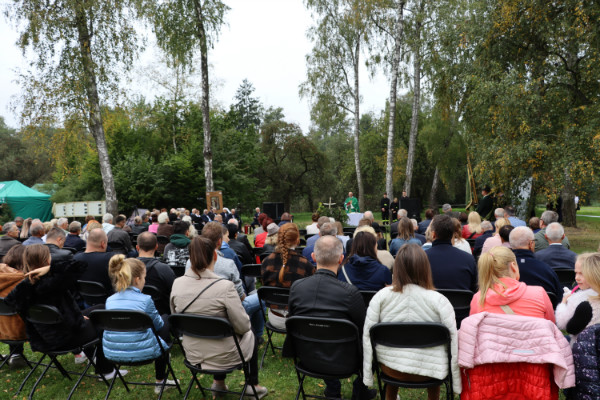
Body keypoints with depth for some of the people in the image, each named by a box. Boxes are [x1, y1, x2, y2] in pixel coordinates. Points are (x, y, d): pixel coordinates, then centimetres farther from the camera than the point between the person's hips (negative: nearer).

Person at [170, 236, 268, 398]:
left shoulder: (177, 284, -12)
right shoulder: (225, 286, -27)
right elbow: (243, 326, -20)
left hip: (192, 355, 5)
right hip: (222, 357, -4)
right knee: (250, 335, 28)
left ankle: (219, 382, 41)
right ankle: (253, 386, 39)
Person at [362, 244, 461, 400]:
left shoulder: (381, 296, -12)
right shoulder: (439, 300, -16)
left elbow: (367, 336, -7)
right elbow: (453, 340, -11)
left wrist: (367, 376, 4)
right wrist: (457, 383, 2)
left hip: (390, 369, 1)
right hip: (428, 372, -1)